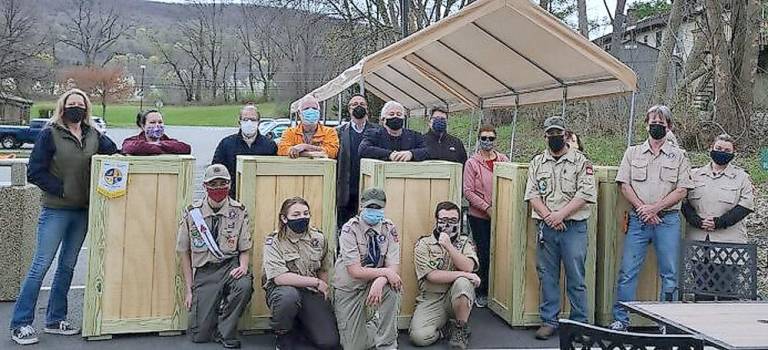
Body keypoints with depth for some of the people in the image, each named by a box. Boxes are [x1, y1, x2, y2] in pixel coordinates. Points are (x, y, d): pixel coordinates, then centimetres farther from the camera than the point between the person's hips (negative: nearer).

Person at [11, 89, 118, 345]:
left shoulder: (93, 135, 7)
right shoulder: (50, 134, -5)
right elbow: (34, 172, -8)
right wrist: (61, 190, -14)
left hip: (83, 211, 5)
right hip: (56, 210, -5)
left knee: (67, 266, 12)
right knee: (41, 265, -4)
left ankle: (55, 320, 23)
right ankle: (21, 324, 5)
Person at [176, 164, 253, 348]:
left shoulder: (239, 212, -1)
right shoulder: (192, 213, -1)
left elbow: (245, 250, 4)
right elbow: (184, 252, 6)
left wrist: (243, 267, -19)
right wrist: (189, 289, 3)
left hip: (230, 266, 0)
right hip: (204, 271, 0)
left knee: (245, 285, -36)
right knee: (199, 335, -9)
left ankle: (225, 333, -10)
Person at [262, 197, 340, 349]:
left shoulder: (318, 238, 2)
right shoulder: (273, 242, -10)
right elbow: (279, 278, -22)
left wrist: (324, 290, 0)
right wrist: (316, 282, -19)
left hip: (312, 292, 4)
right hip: (282, 289, -3)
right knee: (289, 295, -40)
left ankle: (299, 327, 20)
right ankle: (283, 338, -10)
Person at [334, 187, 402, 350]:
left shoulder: (389, 229, -8)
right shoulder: (350, 229, -17)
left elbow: (394, 268, -14)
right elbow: (355, 271, -23)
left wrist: (379, 282, -34)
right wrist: (385, 272, -30)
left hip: (376, 283, 2)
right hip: (349, 288, -2)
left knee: (392, 288, -31)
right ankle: (369, 326, 31)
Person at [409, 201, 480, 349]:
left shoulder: (465, 242, 5)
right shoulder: (423, 244, -3)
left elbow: (468, 267, -14)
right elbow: (432, 275, -15)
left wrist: (449, 246, -23)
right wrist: (463, 274, -16)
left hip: (458, 297, 2)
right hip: (431, 299, -2)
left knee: (462, 283, -33)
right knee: (419, 336, -27)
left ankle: (460, 329, -11)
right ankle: (443, 330, 8)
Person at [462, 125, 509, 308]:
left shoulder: (504, 160, 7)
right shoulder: (472, 163, -2)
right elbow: (468, 192, -7)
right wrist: (487, 207, -13)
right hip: (479, 217, -2)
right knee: (484, 254, 2)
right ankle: (481, 293, 15)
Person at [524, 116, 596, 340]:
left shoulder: (581, 161, 2)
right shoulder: (537, 163, 12)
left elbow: (585, 195, -7)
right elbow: (532, 195, 5)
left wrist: (561, 214, -15)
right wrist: (548, 216, -10)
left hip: (574, 227, -3)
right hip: (545, 228, 3)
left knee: (576, 278, 0)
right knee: (547, 277, 7)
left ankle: (579, 324, 9)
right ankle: (548, 322, 16)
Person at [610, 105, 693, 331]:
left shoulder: (678, 156, 9)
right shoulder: (632, 153, 12)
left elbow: (682, 190, 0)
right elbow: (624, 185, 4)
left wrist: (654, 208, -10)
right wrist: (642, 209, -8)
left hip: (668, 220, 0)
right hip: (638, 219, 1)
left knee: (669, 274, 3)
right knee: (627, 271, -2)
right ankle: (621, 319, 5)